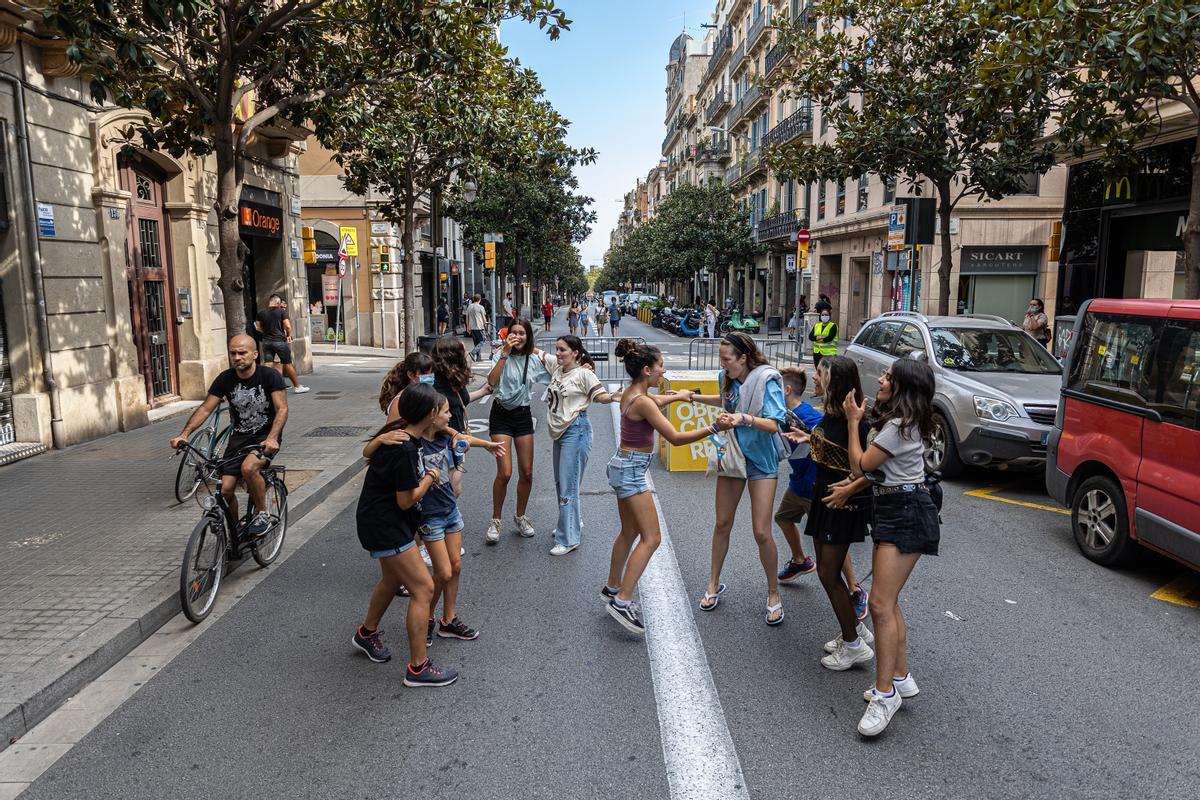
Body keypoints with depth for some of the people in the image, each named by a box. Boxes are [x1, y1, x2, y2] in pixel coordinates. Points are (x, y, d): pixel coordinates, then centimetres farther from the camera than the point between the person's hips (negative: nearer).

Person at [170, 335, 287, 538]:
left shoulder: (270, 376, -14)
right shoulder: (225, 379, -4)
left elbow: (282, 409, -19)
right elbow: (205, 408, -3)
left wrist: (272, 438, -36)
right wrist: (184, 435, -18)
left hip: (266, 437, -4)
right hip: (239, 437, 4)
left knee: (248, 468, -34)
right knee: (225, 490, -7)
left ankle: (262, 514, -10)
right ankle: (234, 533, 17)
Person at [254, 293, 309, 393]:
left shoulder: (261, 313, 5)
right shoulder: (281, 311, -7)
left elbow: (258, 328, 7)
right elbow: (288, 326, -12)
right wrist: (289, 335, 6)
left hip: (266, 341, 4)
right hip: (279, 340, -4)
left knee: (268, 365, 1)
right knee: (288, 364, 5)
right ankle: (297, 386, 14)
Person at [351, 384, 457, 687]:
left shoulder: (400, 433, -1)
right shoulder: (405, 450, -29)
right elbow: (406, 500, -24)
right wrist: (430, 477, -7)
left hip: (381, 520, 10)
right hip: (384, 526, -10)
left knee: (392, 579, 28)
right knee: (423, 589, -6)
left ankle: (367, 633, 51)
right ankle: (418, 668, 3)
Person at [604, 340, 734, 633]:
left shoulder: (631, 392, 5)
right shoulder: (643, 402, -23)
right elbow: (675, 437, -24)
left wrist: (676, 396, 44)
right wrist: (714, 428, -27)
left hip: (624, 466, 10)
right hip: (631, 470, -10)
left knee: (629, 533, 20)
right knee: (651, 538, -6)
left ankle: (612, 588, 33)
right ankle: (622, 601, -7)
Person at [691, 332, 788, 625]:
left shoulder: (767, 380, -19)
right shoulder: (727, 378, -2)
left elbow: (774, 424, -27)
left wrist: (744, 419, -42)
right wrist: (695, 397, 21)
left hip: (761, 460, -5)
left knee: (761, 533, -4)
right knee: (722, 524, 12)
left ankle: (773, 594, 16)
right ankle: (714, 584, 30)